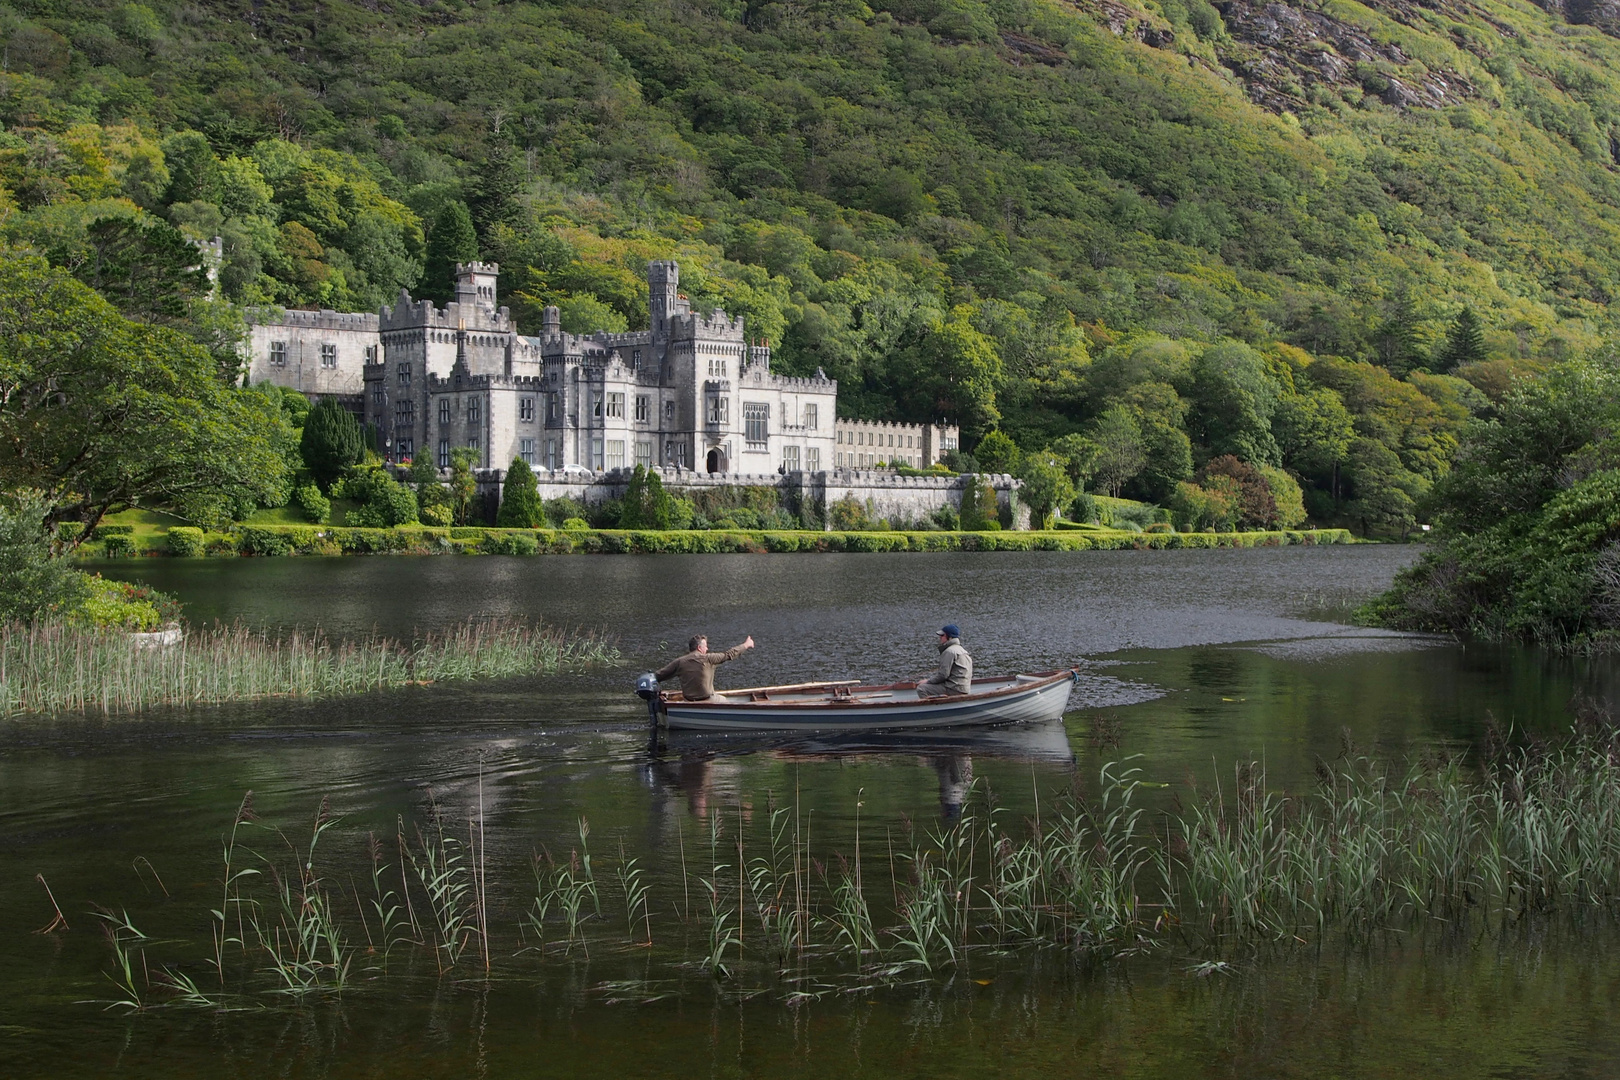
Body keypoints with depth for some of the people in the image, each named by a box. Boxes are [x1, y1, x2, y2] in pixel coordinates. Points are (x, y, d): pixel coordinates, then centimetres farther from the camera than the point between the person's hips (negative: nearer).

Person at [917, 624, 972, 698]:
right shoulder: (960, 649, 21)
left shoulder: (949, 651, -13)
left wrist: (928, 681, -5)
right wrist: (928, 679, 14)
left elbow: (943, 674, -18)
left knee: (921, 688, -13)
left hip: (954, 689, -10)